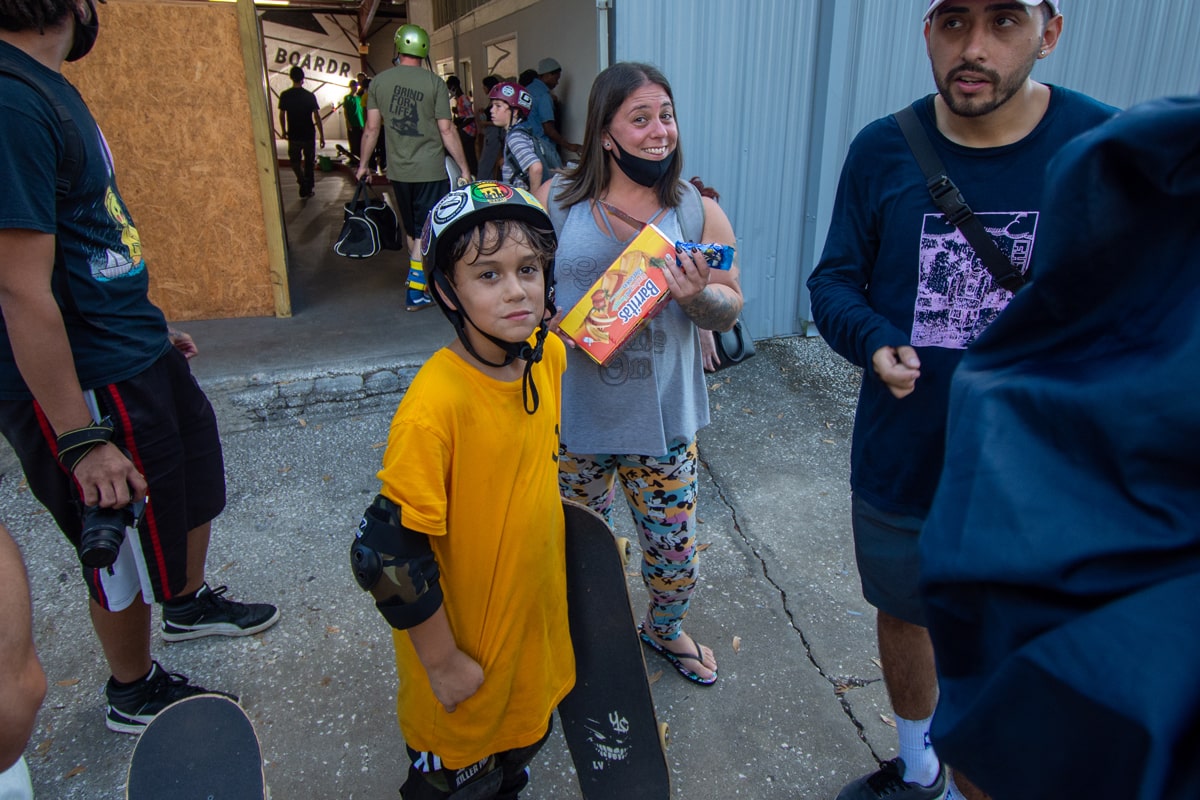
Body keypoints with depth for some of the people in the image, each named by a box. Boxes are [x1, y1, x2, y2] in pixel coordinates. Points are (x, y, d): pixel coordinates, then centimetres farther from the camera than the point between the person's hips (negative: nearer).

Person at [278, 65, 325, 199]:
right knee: (309, 162, 13)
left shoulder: (284, 95, -6)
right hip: (309, 134, 0)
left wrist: (283, 131, 17)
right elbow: (317, 117, -9)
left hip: (293, 135, 0)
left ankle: (302, 180, -9)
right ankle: (308, 189, 16)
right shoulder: (310, 96, -9)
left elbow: (282, 115, 1)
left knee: (295, 160, 15)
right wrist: (322, 136, -3)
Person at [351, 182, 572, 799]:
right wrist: (444, 663, -17)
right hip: (463, 638, -6)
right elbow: (387, 552, -26)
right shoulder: (435, 406, -32)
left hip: (536, 620, 6)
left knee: (521, 750, 29)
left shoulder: (549, 356, -10)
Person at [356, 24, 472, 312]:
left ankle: (417, 276, 28)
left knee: (412, 230, 18)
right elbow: (447, 130, -10)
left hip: (399, 169, 4)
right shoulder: (434, 82, -7)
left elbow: (372, 128, 5)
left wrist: (364, 163, 16)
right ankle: (415, 291, 3)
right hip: (431, 170, -4)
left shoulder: (379, 81, 3)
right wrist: (464, 169, -4)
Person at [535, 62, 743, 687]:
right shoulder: (556, 203, -4)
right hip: (573, 418, 0)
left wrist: (699, 296, -20)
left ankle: (664, 629, 47)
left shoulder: (699, 212, -1)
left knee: (675, 551, 13)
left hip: (663, 419, 1)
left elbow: (731, 307, 2)